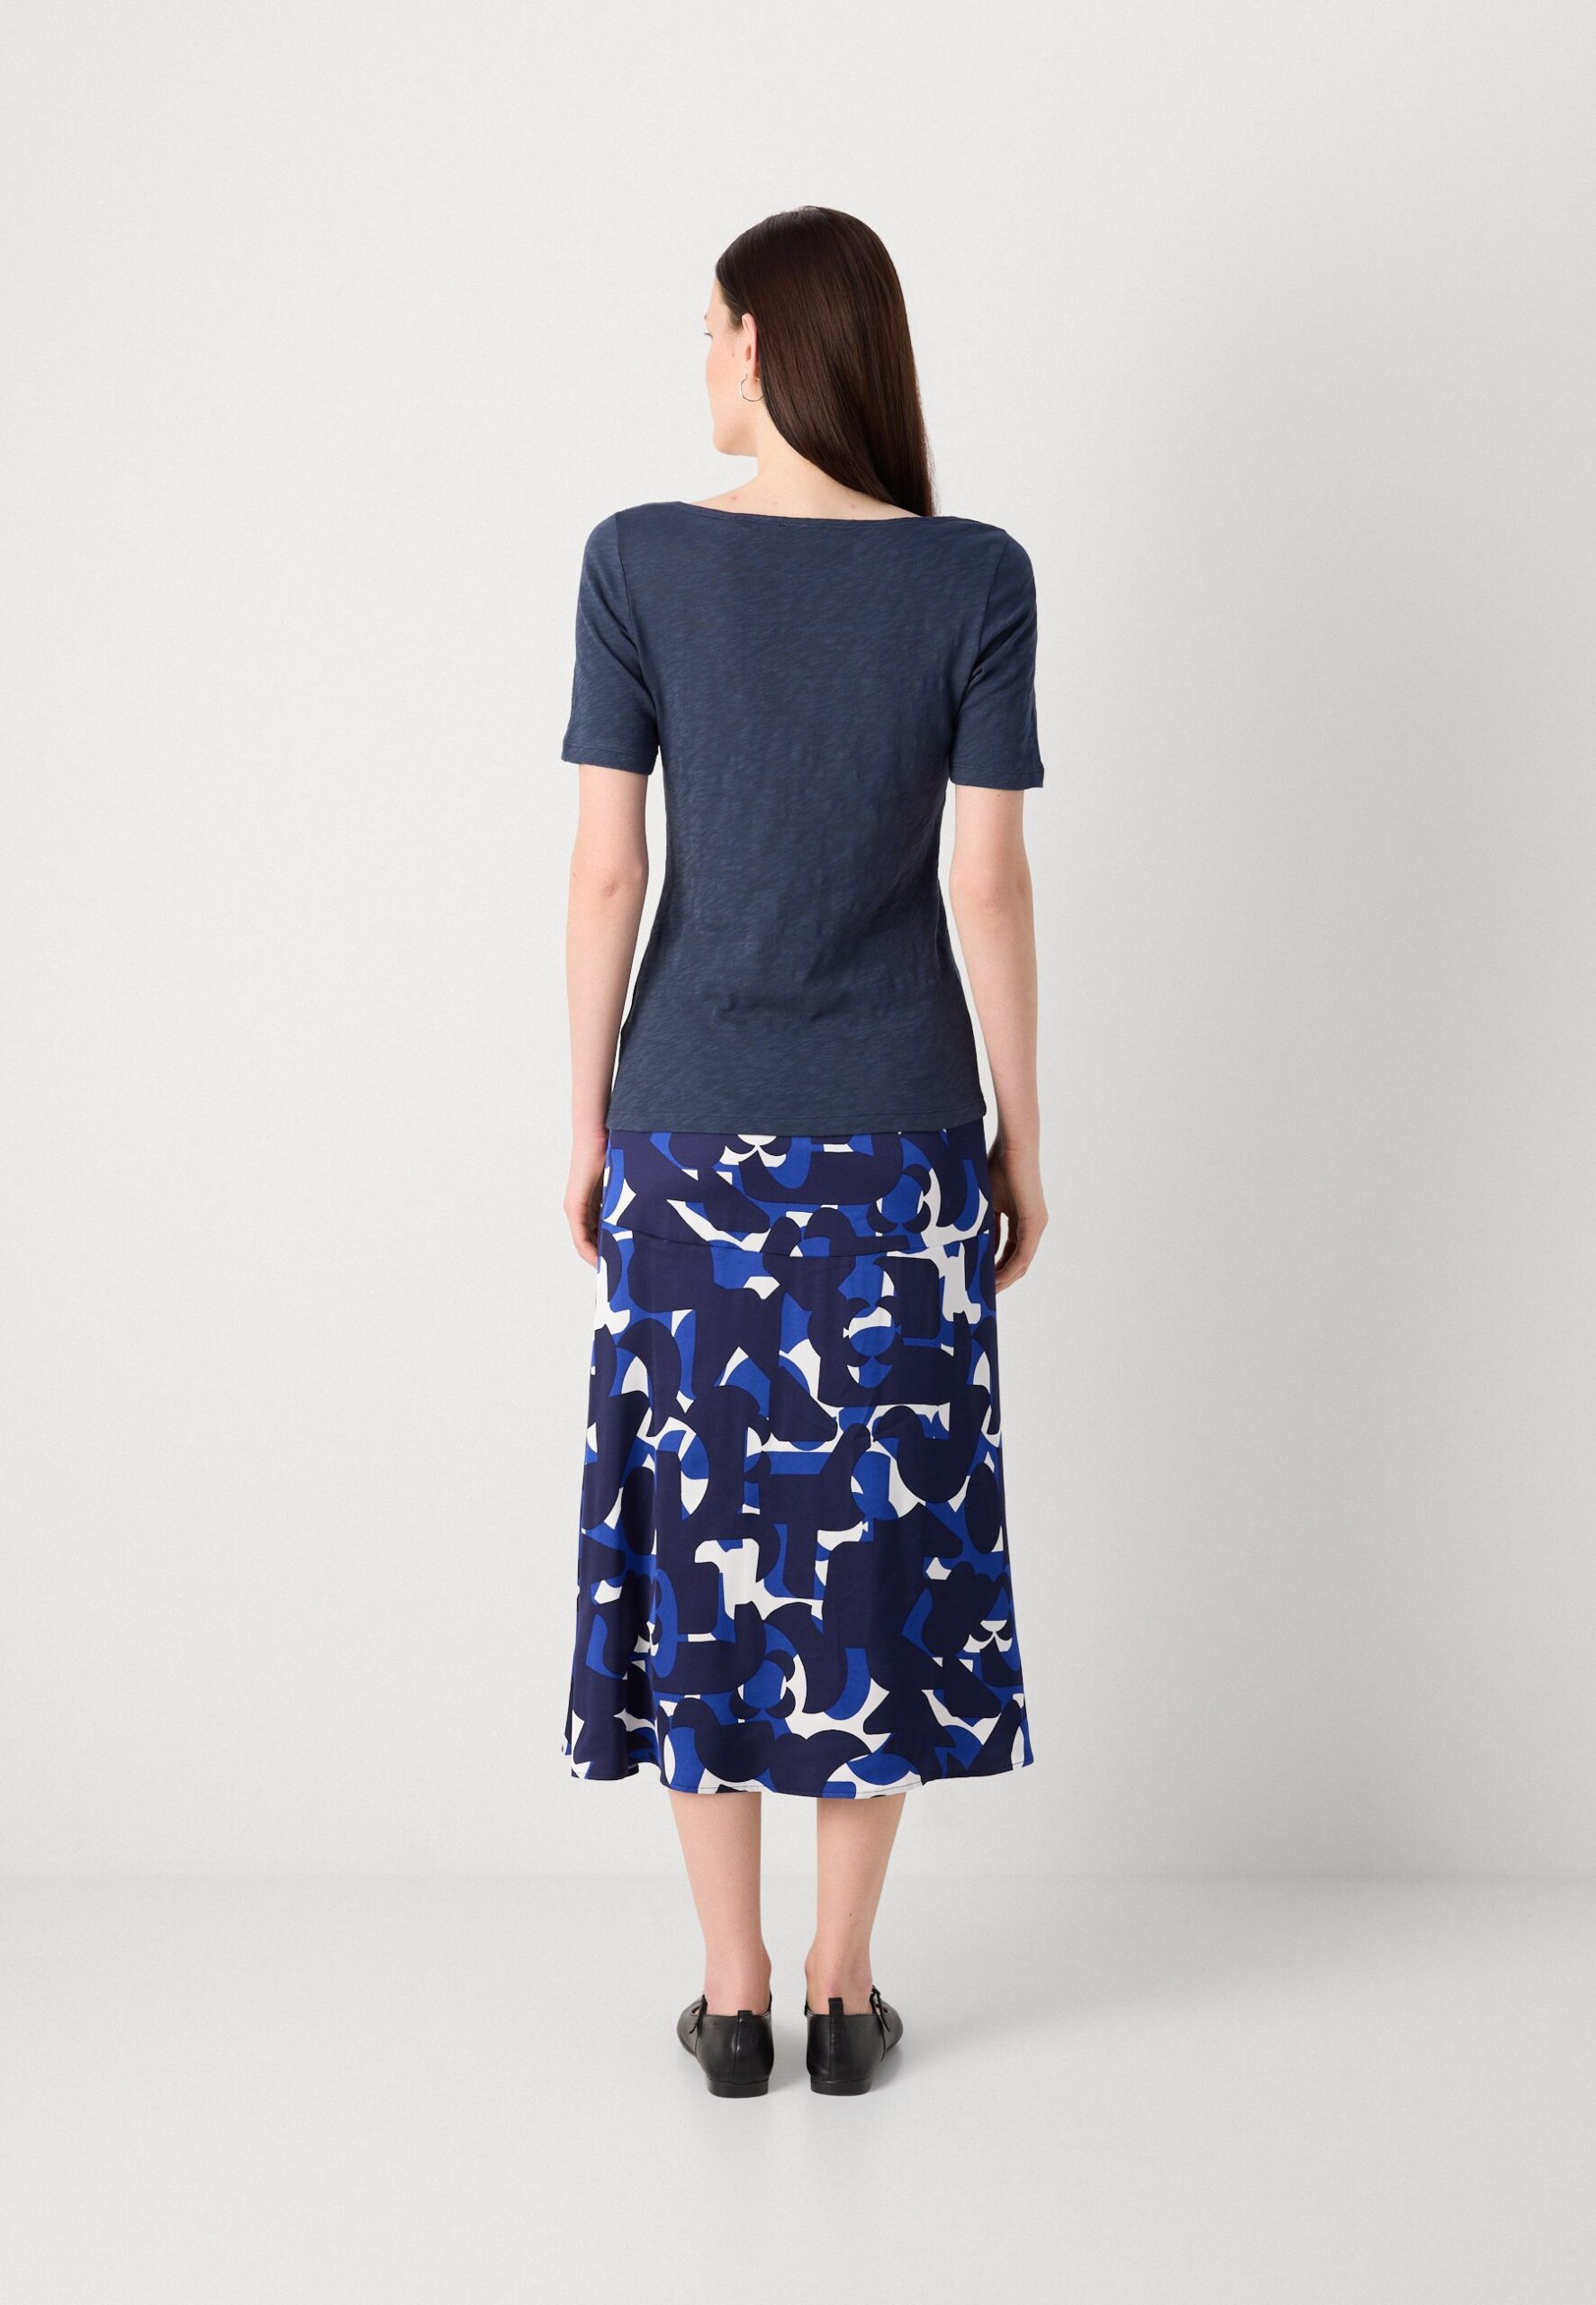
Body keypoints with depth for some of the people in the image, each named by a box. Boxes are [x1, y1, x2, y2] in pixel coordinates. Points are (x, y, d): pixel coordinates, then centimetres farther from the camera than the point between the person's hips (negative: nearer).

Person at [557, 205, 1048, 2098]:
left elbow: (605, 866, -5)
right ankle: (844, 1993, 19)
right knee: (877, 1528, 10)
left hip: (694, 1124, 0)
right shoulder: (975, 577, -5)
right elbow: (989, 882, -6)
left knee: (702, 1519, 9)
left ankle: (732, 1997, 18)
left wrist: (587, 1119, 5)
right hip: (900, 1131, 0)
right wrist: (1021, 1137, 4)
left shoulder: (639, 562, -5)